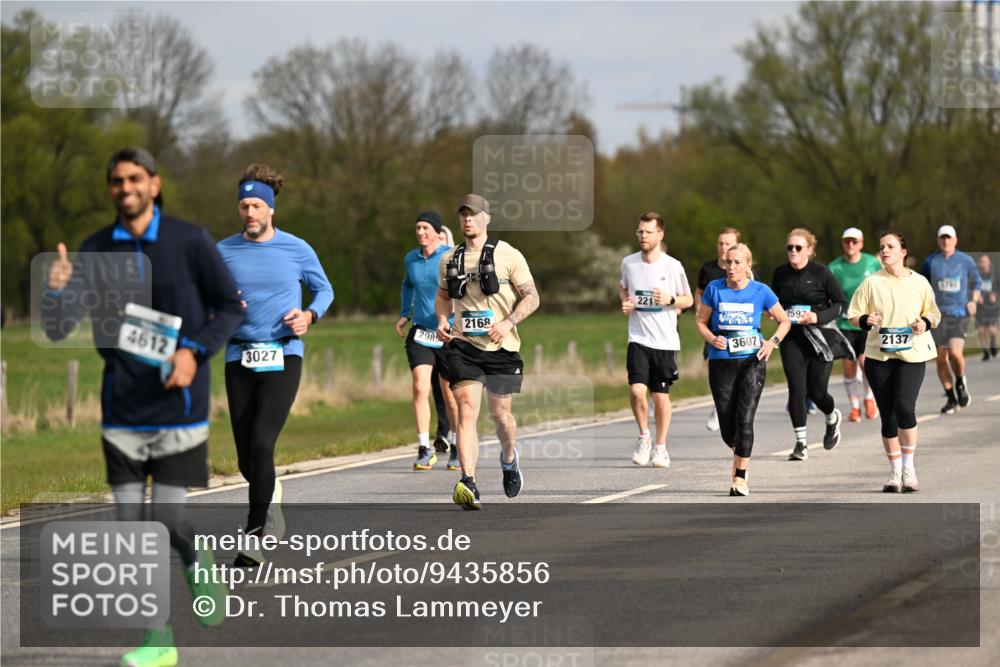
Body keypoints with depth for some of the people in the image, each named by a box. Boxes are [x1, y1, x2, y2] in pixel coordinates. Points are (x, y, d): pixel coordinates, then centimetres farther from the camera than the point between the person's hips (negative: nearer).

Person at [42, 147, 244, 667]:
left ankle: (196, 563, 23)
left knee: (167, 519, -10)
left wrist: (194, 351, -14)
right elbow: (58, 329, -1)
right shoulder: (96, 250, 2)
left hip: (179, 408, -3)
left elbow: (231, 306, 2)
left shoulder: (189, 242, -4)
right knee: (131, 523, 1)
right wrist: (57, 290, -23)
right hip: (122, 409, 3)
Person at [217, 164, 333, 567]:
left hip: (283, 356, -3)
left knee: (261, 444, -18)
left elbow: (324, 289, 14)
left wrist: (310, 315, -5)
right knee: (246, 459, 3)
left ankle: (255, 537, -13)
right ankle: (270, 495, 38)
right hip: (240, 359, 3)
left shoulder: (297, 249, 1)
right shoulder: (223, 252, 5)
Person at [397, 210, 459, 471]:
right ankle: (424, 449, -8)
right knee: (420, 387, -14)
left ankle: (457, 449, 24)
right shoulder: (410, 259, 8)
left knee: (450, 395, 6)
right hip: (420, 334, 3)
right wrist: (404, 314, 19)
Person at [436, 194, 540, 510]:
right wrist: (442, 321, 5)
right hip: (463, 345, 2)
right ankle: (469, 484, -25)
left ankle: (509, 457, 44)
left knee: (500, 412, 9)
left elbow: (531, 297, -2)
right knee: (466, 409, -15)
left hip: (500, 347, -2)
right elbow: (443, 296, 26)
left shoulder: (507, 255, -2)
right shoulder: (450, 259, 10)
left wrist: (509, 322, -18)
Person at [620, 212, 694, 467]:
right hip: (638, 338, 1)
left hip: (665, 341, -1)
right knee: (637, 390, -14)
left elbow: (688, 300, 6)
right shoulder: (628, 263, 3)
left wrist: (669, 300, -14)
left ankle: (661, 447, 21)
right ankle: (644, 436, 10)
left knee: (661, 395, 5)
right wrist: (625, 302, 2)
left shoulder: (672, 266, -5)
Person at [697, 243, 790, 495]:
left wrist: (773, 342, -8)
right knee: (727, 425, 4)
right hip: (721, 361, 2)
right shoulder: (714, 289, 1)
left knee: (744, 420, -13)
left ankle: (740, 478, -8)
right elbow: (701, 320, 10)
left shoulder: (760, 291, -1)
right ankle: (740, 454, 38)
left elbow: (784, 321, 9)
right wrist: (712, 338, -10)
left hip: (752, 361, -2)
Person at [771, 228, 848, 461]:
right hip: (791, 339, 3)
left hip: (818, 337, -3)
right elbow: (774, 302, 20)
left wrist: (818, 317, -17)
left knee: (817, 392, 2)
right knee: (796, 388, -8)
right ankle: (800, 443, -2)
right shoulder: (780, 273, 5)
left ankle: (833, 418, 37)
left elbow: (841, 303, -4)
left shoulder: (821, 273, -7)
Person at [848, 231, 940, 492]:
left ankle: (909, 467, -3)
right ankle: (895, 472, 16)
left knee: (904, 407, -19)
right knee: (888, 415, 3)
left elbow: (933, 314, 15)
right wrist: (866, 321, -16)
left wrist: (925, 323, -7)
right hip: (879, 355, 1)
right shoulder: (871, 283, 4)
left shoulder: (919, 283, 5)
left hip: (912, 354, -1)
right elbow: (853, 316, 5)